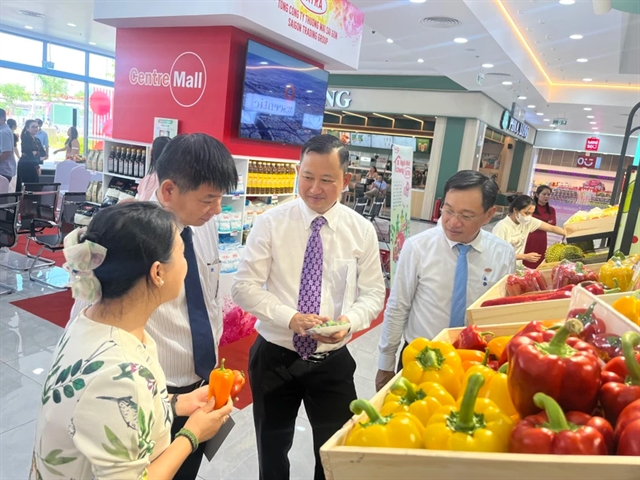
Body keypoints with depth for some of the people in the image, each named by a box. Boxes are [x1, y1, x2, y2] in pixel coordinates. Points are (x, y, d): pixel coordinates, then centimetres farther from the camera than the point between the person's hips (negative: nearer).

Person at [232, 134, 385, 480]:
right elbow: (244, 286, -10)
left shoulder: (361, 230, -4)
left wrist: (349, 320, -21)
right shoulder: (271, 222, -8)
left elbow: (373, 294, 0)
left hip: (333, 362, 1)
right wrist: (290, 317, -24)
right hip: (274, 357, 0)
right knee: (272, 451, 21)